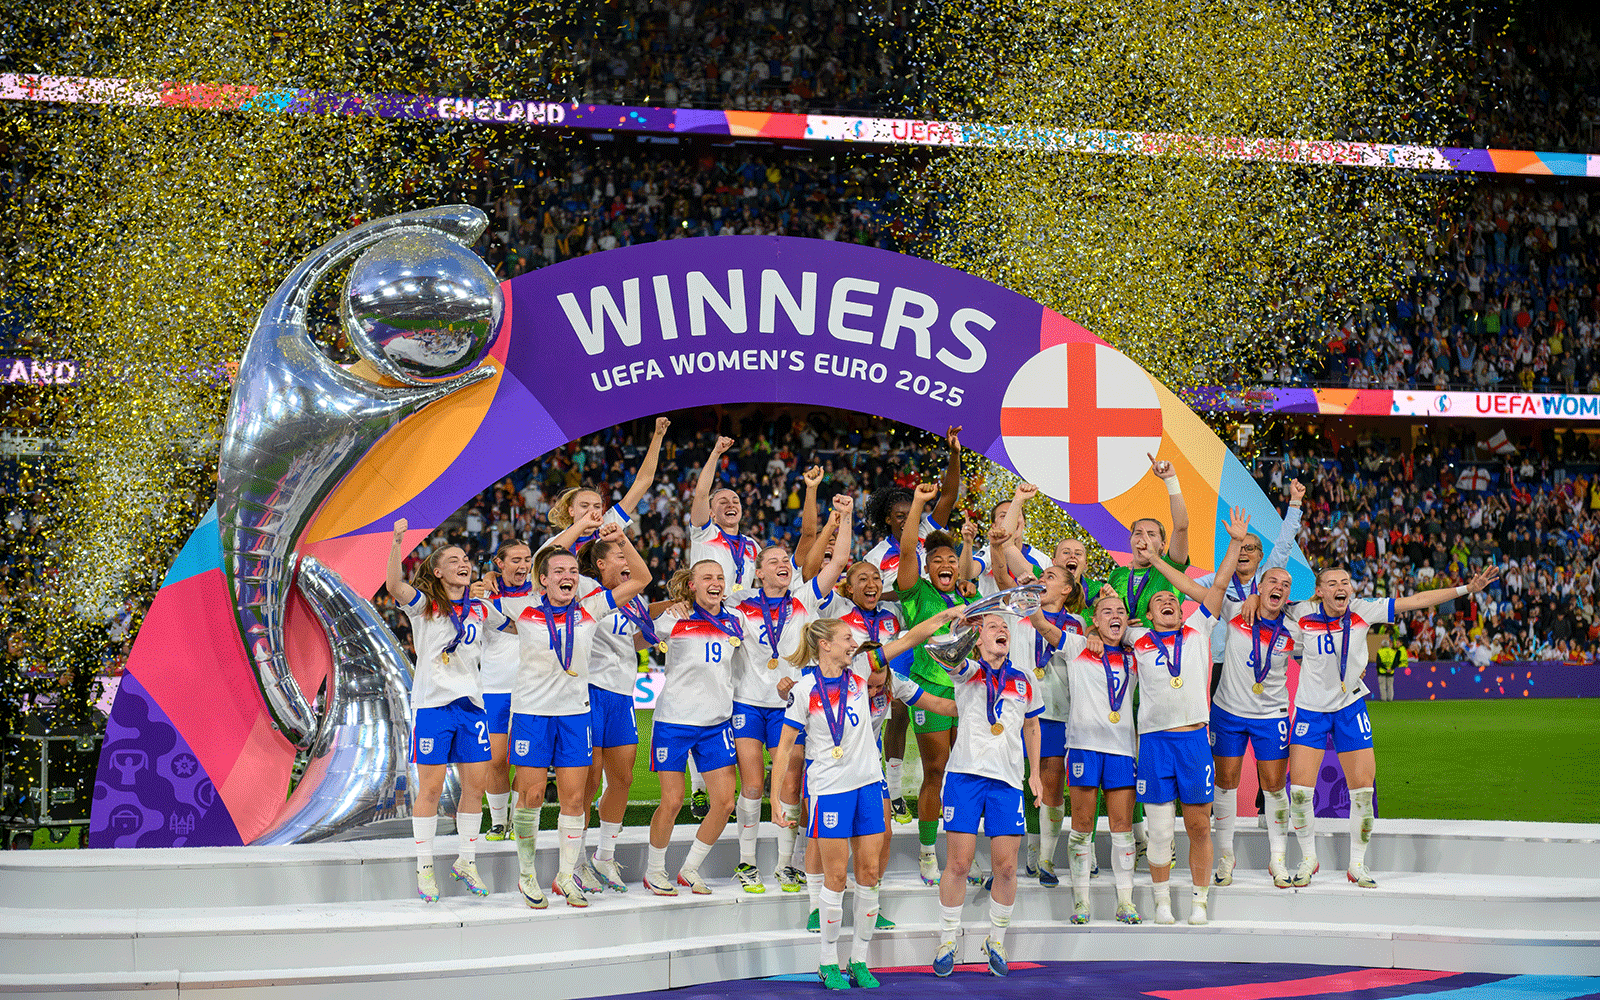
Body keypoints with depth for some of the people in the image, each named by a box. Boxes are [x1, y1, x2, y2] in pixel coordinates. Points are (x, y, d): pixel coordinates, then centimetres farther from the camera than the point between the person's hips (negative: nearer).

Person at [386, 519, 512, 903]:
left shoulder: (480, 610, 13)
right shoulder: (423, 605, -2)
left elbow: (517, 626, 30)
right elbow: (394, 586, -23)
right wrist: (397, 543, -36)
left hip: (471, 704, 5)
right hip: (432, 703, -5)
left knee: (475, 785, 4)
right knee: (430, 787, -2)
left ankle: (466, 861, 18)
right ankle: (425, 868, 8)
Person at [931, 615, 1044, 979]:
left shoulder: (1025, 682, 13)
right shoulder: (967, 673, 5)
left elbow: (1032, 727, 24)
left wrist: (1035, 772, 19)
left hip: (1007, 781, 2)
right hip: (965, 773, -2)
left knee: (1006, 867, 0)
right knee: (958, 864, -2)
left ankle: (996, 941, 20)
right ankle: (947, 942, 13)